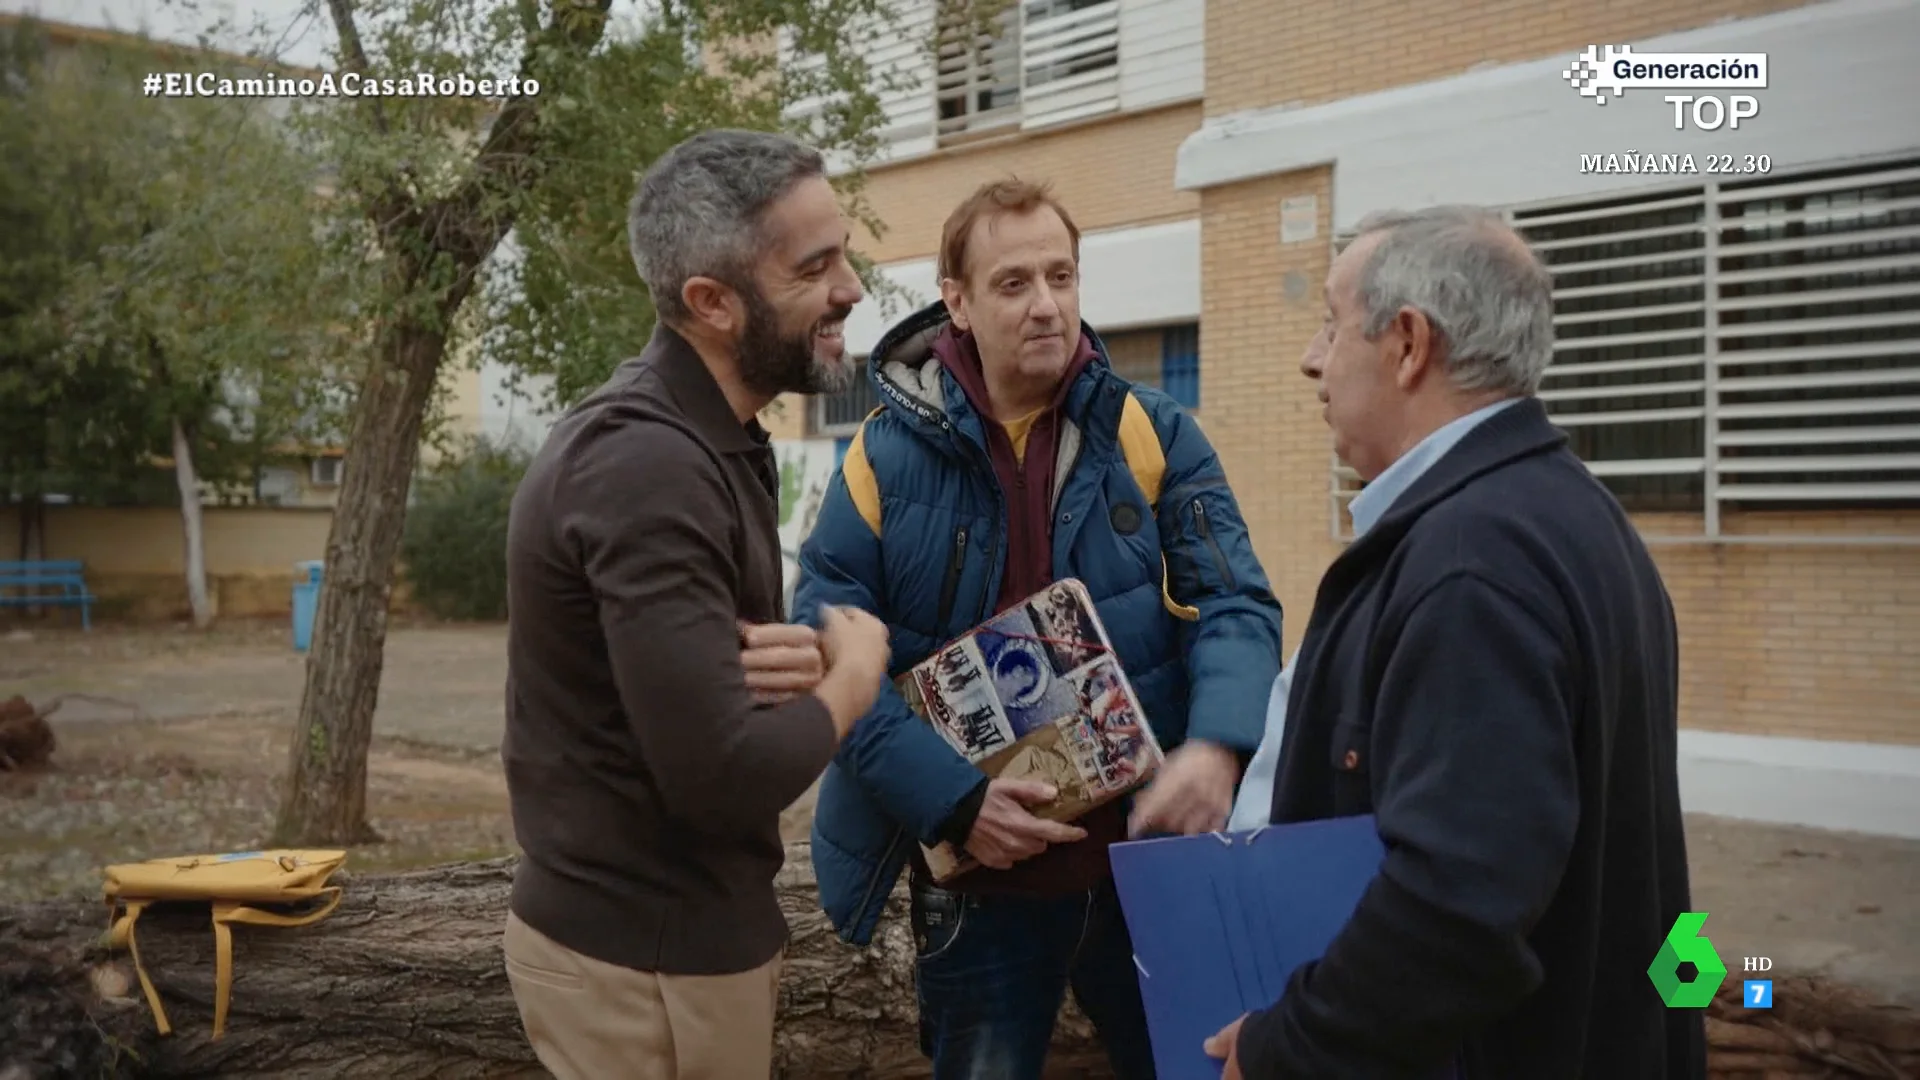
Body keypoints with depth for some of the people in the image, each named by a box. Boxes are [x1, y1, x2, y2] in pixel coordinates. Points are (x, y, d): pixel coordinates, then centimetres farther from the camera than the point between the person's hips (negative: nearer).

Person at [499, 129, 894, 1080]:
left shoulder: (700, 440, 7)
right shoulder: (648, 462, -25)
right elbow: (722, 775, -30)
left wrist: (783, 665, -9)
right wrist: (851, 674, -12)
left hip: (675, 928, 9)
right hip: (648, 962, -9)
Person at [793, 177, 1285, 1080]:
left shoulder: (1153, 436, -2)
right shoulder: (888, 457, -7)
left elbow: (1235, 606, -7)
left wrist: (1215, 745, -27)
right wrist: (953, 800, -20)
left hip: (1150, 856, 2)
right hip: (980, 877, -1)